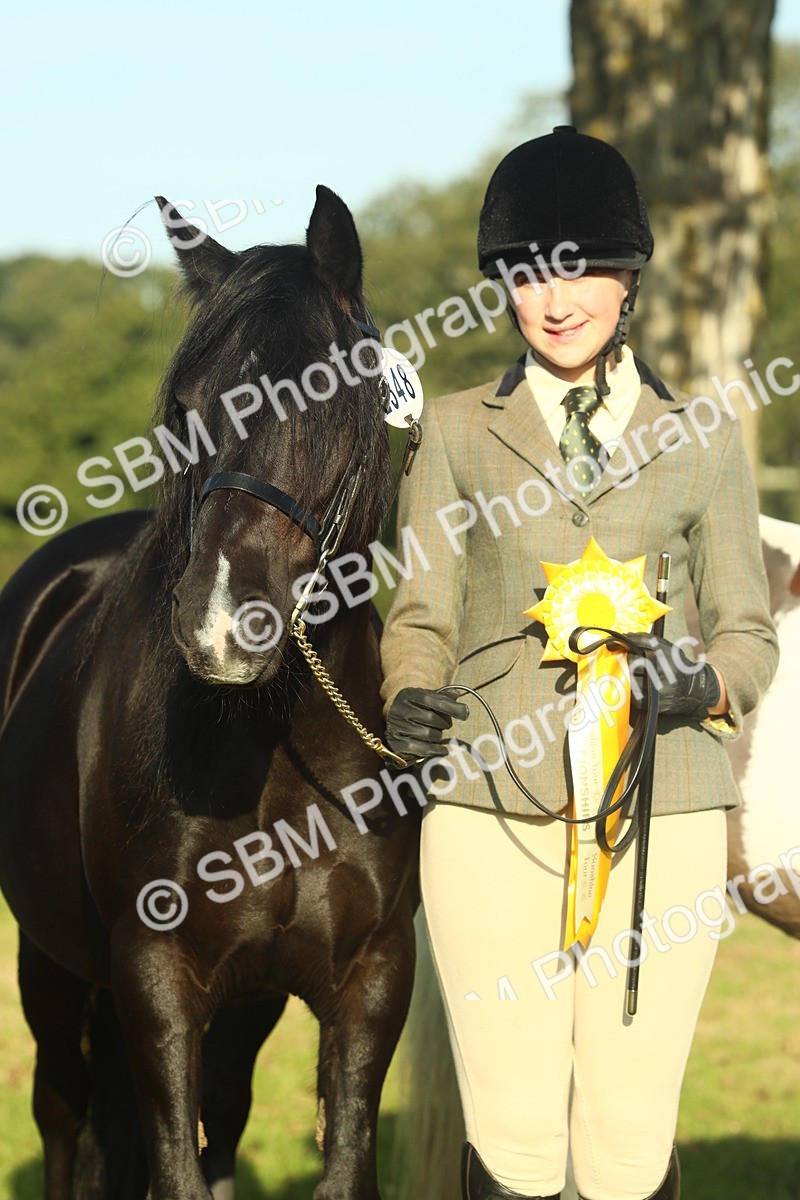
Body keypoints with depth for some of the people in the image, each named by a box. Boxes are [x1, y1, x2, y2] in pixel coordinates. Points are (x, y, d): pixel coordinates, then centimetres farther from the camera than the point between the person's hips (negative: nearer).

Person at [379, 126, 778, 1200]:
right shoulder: (456, 433, 11)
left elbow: (750, 635, 12)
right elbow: (420, 614, 9)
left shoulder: (700, 443, 10)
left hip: (658, 811, 0)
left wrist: (704, 684, -11)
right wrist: (410, 700, -13)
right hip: (491, 804, 0)